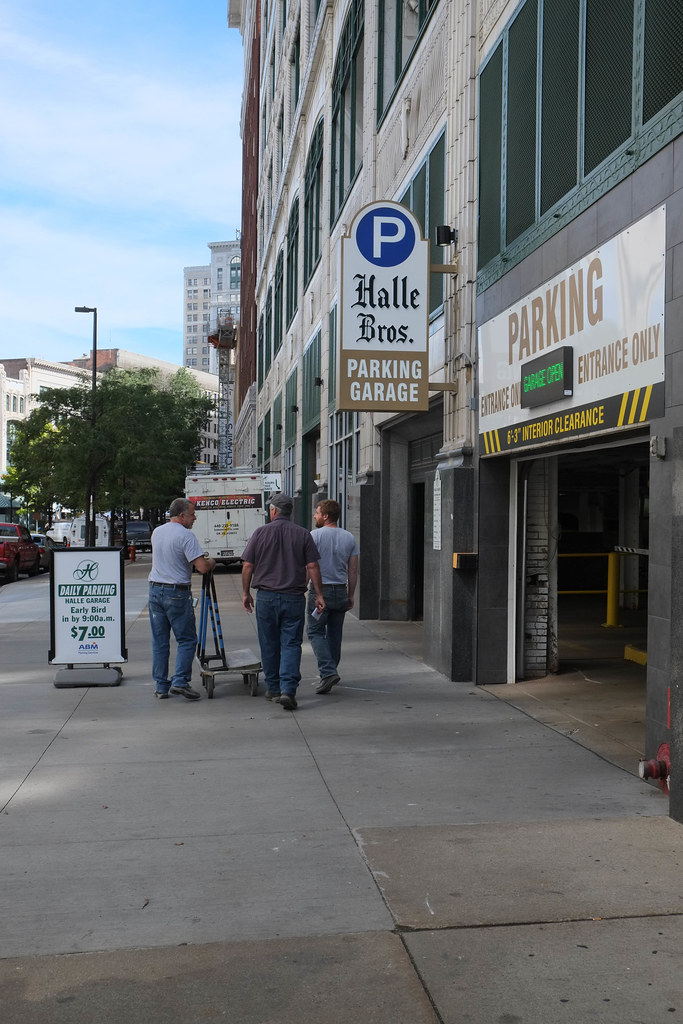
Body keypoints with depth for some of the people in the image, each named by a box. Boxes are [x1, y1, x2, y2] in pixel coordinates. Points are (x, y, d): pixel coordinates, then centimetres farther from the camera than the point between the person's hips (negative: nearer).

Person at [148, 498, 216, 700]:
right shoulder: (186, 535, -12)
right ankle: (180, 681, -6)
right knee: (187, 639, 3)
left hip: (155, 590, 6)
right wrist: (211, 562, 4)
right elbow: (202, 567, -19)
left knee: (159, 641, 10)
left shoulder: (156, 532, 10)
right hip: (177, 593, -6)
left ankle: (161, 686, 13)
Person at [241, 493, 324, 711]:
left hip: (266, 597, 0)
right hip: (294, 597, 0)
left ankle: (273, 688, 22)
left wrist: (246, 593, 10)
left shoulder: (260, 533, -1)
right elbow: (312, 567, -2)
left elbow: (247, 566, 0)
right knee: (291, 644, 1)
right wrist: (318, 595, 3)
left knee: (269, 645, 12)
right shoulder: (303, 534, 0)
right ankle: (288, 690, -12)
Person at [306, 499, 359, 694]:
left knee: (315, 632, 1)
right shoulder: (349, 538, 6)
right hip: (341, 591, 5)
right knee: (335, 634, 14)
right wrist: (351, 595, 14)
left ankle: (328, 671, -13)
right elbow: (353, 570, 7)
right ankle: (329, 672, 22)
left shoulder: (315, 536, -8)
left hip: (320, 591, -5)